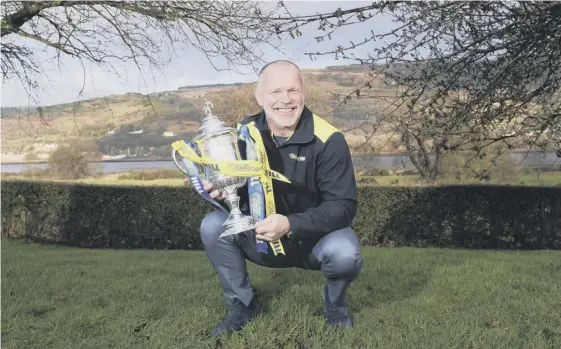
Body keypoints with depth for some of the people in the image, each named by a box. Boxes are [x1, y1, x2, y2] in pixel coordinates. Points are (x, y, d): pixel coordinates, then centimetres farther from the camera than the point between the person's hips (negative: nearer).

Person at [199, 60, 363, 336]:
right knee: (213, 225, -18)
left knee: (344, 253, -35)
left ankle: (335, 304, 3)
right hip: (263, 237, 3)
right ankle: (243, 305, 4)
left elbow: (343, 206, -23)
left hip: (316, 239, -3)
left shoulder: (328, 140, -22)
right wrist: (221, 190, -27)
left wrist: (291, 224, -37)